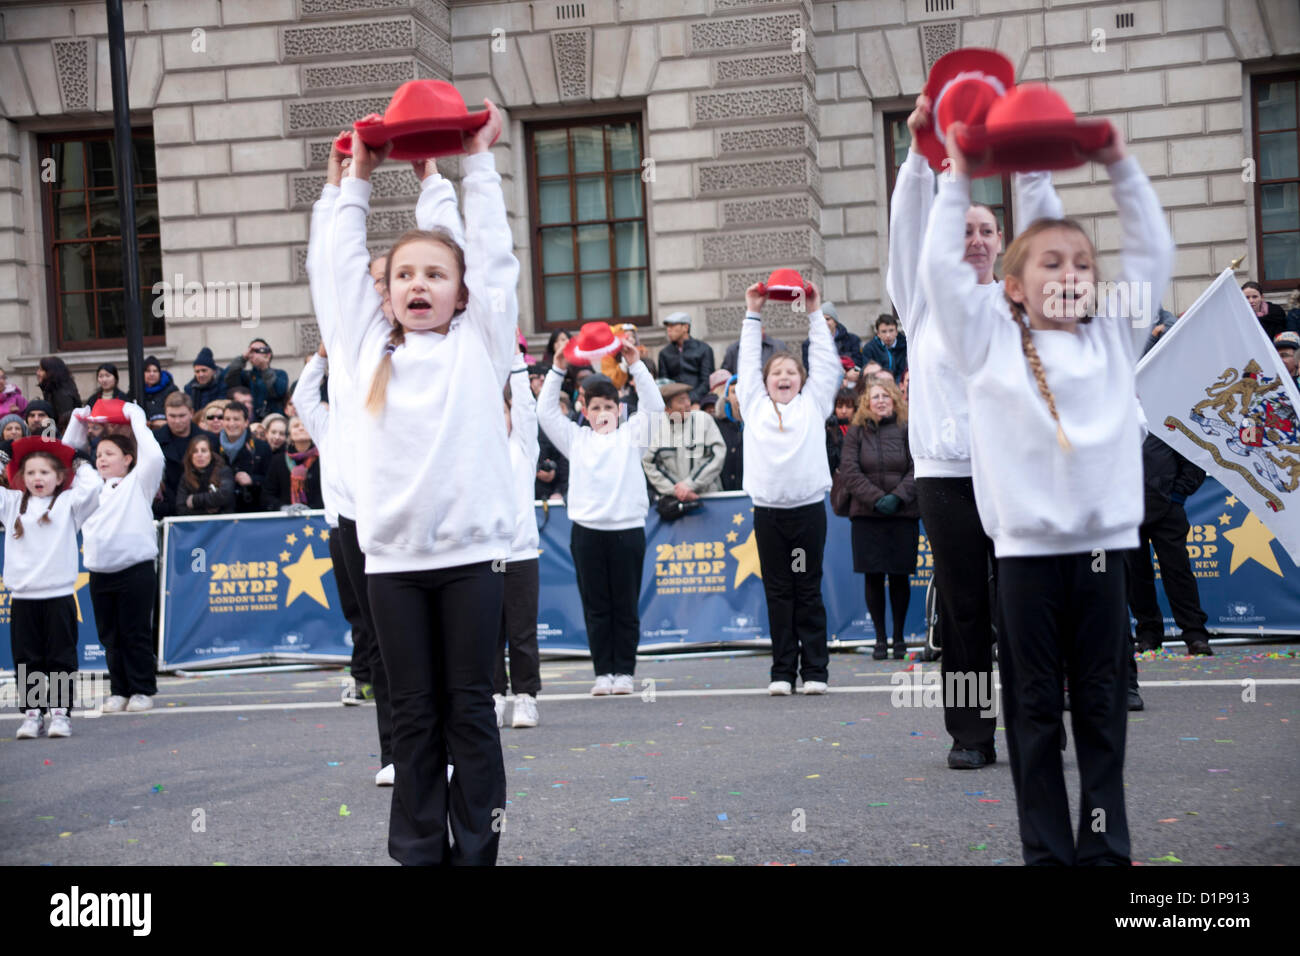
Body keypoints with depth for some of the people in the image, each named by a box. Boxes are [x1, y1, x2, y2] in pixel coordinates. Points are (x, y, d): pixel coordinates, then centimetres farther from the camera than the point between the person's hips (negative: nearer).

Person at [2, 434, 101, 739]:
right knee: (27, 659, 5)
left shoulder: (68, 503, 4)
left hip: (59, 595, -3)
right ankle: (32, 714, 10)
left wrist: (81, 464, 6)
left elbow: (90, 487, -11)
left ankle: (60, 713, 5)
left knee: (61, 657, 2)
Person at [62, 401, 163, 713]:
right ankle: (119, 691, 16)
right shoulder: (93, 485, 17)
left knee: (136, 635, 0)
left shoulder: (138, 483, 4)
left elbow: (154, 457, -12)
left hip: (135, 569, -5)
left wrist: (137, 419, -5)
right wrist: (77, 424, 15)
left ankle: (142, 690, 8)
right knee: (110, 637, 9)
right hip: (100, 572, 5)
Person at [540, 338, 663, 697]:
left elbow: (654, 405, 1)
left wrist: (636, 364, -7)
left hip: (627, 529, -1)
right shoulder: (576, 439, 15)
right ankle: (602, 672, 8)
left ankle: (624, 671, 8)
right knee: (596, 608, 3)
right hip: (587, 530, 1)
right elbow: (546, 412, 9)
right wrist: (557, 370, 1)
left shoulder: (630, 435, 12)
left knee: (626, 607, 2)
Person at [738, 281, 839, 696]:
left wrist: (815, 314, 11)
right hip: (767, 509, 1)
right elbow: (747, 362, 16)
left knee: (808, 591, 3)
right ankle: (783, 671, 7)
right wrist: (753, 315, 16)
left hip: (808, 507, -1)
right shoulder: (754, 404, 13)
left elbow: (825, 362, 10)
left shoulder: (813, 403, 11)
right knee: (778, 593, 4)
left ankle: (814, 670, 6)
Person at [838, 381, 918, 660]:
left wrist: (897, 497, -14)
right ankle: (880, 637, 4)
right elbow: (849, 471, -1)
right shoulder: (856, 432, 8)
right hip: (866, 514, 1)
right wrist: (876, 498, -12)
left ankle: (898, 637, 11)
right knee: (873, 576, -2)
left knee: (899, 576, 1)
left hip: (903, 513, 0)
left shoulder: (906, 430, 5)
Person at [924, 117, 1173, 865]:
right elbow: (942, 267, 2)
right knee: (1035, 711, 3)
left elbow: (1155, 254, 14)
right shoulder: (991, 341, 7)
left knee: (1103, 708, 7)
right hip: (1026, 549, -2)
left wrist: (1122, 169, 11)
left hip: (1104, 543, 2)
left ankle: (1106, 849, 14)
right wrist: (959, 181, 4)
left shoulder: (1115, 337, 14)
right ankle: (1048, 852, 8)